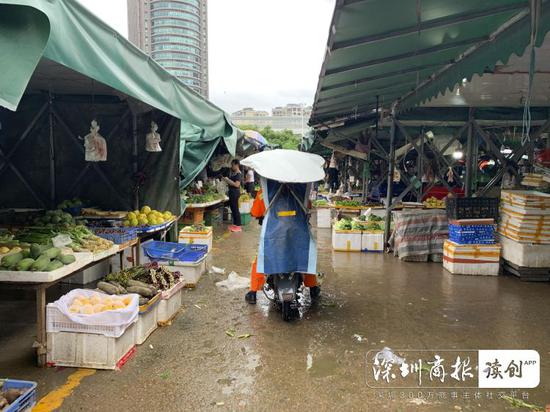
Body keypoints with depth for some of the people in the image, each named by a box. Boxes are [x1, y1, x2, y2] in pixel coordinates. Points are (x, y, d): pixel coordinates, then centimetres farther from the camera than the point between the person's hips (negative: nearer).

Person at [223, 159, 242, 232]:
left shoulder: (238, 174, -13)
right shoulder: (233, 173, 14)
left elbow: (237, 184, -22)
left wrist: (228, 180, -18)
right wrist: (226, 179, 5)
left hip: (235, 192, -10)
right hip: (231, 192, 10)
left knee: (235, 209, -6)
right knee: (232, 208, 14)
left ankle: (238, 226, -1)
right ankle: (235, 224, 23)